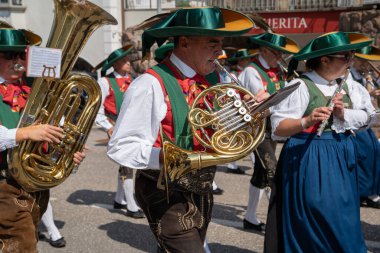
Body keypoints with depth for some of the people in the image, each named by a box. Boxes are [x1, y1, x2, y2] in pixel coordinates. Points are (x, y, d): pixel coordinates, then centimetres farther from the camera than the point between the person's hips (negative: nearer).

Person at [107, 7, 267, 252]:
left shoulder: (215, 78, 3)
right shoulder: (151, 84, -19)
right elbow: (121, 147, -21)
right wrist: (168, 157, -34)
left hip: (202, 191, 7)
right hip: (167, 193, -7)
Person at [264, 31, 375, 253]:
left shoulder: (349, 86, 8)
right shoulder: (302, 86, -13)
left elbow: (368, 117, 4)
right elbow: (277, 128, -17)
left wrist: (344, 114, -13)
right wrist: (306, 122, -33)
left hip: (342, 158, 6)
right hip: (308, 160, -6)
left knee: (341, 219, 11)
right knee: (313, 220, -4)